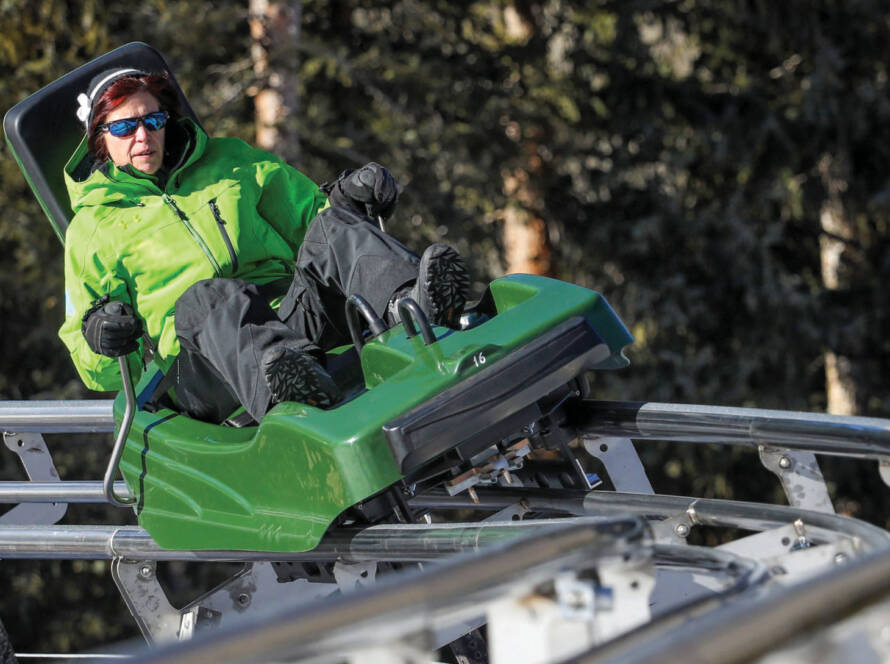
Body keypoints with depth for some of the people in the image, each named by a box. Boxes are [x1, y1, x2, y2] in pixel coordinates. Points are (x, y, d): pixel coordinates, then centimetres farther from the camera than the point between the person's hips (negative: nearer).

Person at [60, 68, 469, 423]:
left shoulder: (228, 163, 27)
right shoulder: (90, 228, 19)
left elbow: (307, 212, 29)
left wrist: (344, 201, 6)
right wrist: (97, 336, -9)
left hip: (295, 318, 3)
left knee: (334, 227, -23)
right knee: (207, 298, -38)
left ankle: (415, 308, -56)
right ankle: (283, 382, -72)